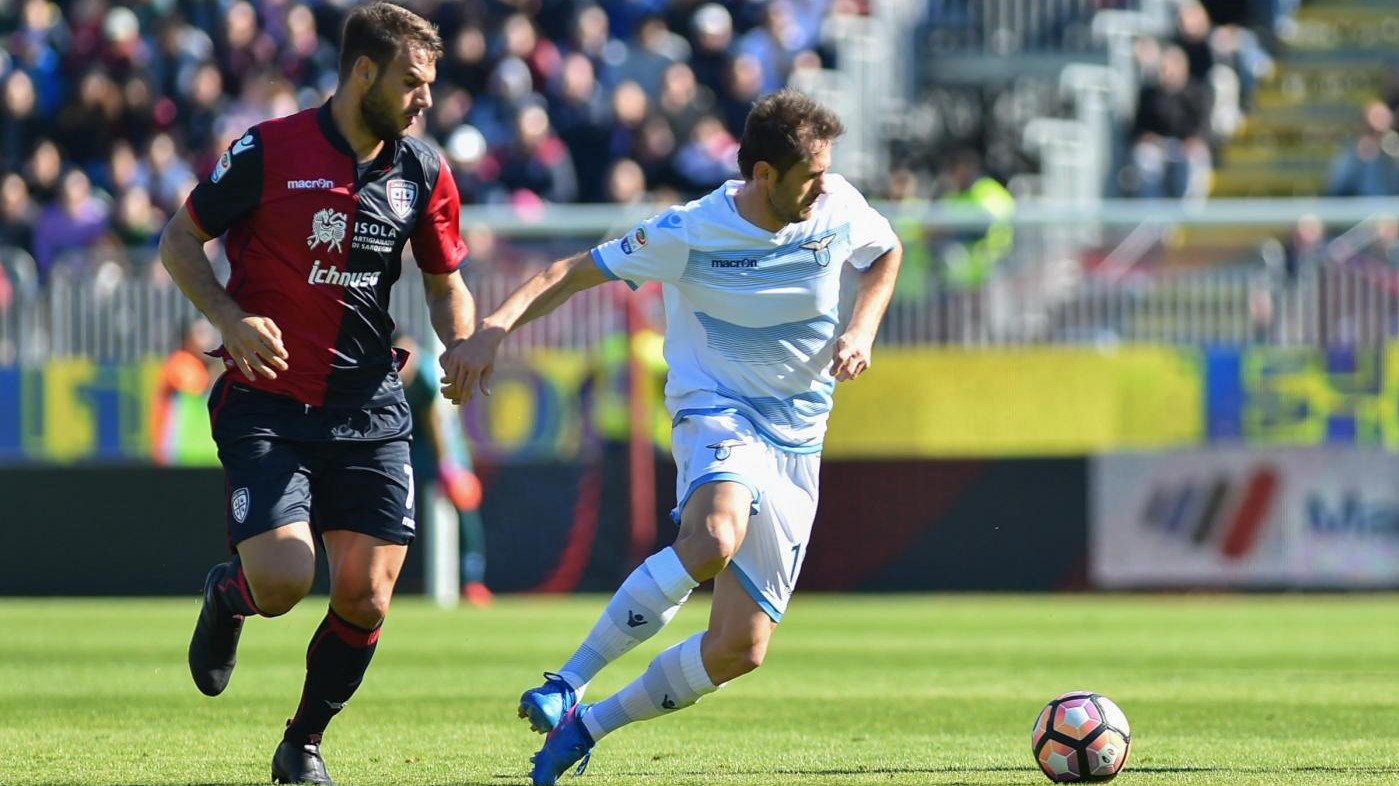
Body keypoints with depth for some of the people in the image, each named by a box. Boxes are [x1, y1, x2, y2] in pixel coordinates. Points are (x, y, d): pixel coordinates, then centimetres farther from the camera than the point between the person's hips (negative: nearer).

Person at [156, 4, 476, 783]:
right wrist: (232, 319, -15)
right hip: (267, 402, -4)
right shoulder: (268, 151, -8)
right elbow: (179, 241, 1)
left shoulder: (423, 172, 4)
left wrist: (461, 342, -6)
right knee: (283, 582, -18)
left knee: (366, 599, -5)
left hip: (370, 410, 4)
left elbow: (447, 283, 16)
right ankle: (227, 592, 21)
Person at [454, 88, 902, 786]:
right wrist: (496, 325, -25)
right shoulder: (689, 235, -14)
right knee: (715, 540, -40)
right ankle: (567, 686, -32)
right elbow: (574, 272, -9)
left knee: (740, 649, -2)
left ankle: (584, 728, 16)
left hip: (797, 440, 5)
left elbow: (886, 254, 20)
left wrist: (860, 329, 1)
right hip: (717, 411, -5)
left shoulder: (837, 207, -3)